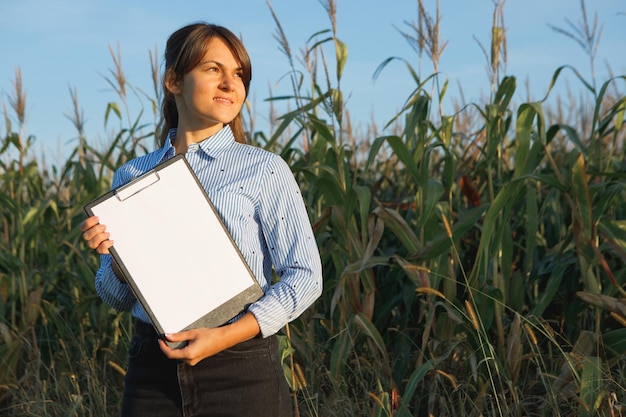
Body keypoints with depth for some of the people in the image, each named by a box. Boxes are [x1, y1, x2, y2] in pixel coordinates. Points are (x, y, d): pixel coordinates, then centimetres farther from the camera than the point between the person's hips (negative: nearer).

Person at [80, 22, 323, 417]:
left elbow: (304, 277, -6)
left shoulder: (265, 169, -3)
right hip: (152, 370, 3)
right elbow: (117, 297, 11)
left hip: (241, 372, -2)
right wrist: (116, 257, -11)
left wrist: (225, 336, -16)